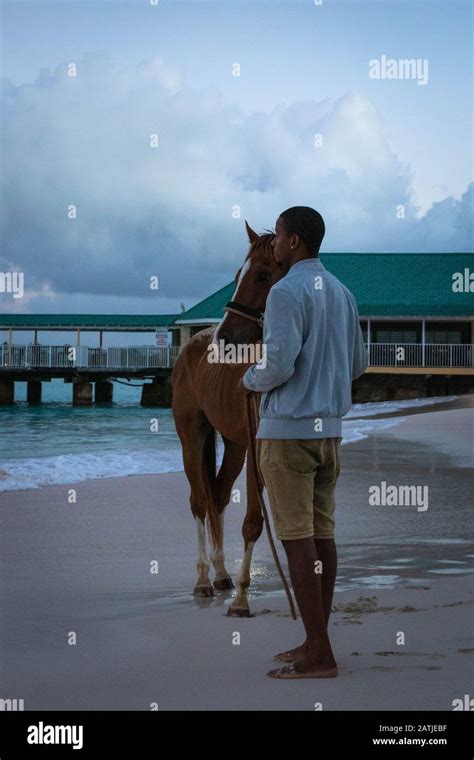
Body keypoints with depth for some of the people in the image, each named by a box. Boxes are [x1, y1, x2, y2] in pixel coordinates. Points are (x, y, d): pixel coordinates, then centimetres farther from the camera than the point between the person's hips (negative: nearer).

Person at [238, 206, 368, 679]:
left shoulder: (286, 293, -15)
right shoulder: (341, 294, 11)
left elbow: (278, 364, -23)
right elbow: (357, 364, 17)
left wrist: (249, 380, -2)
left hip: (287, 430, -8)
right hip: (328, 427, 8)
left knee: (297, 540, -6)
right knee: (321, 533, 11)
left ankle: (318, 655, -6)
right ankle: (315, 644, 16)